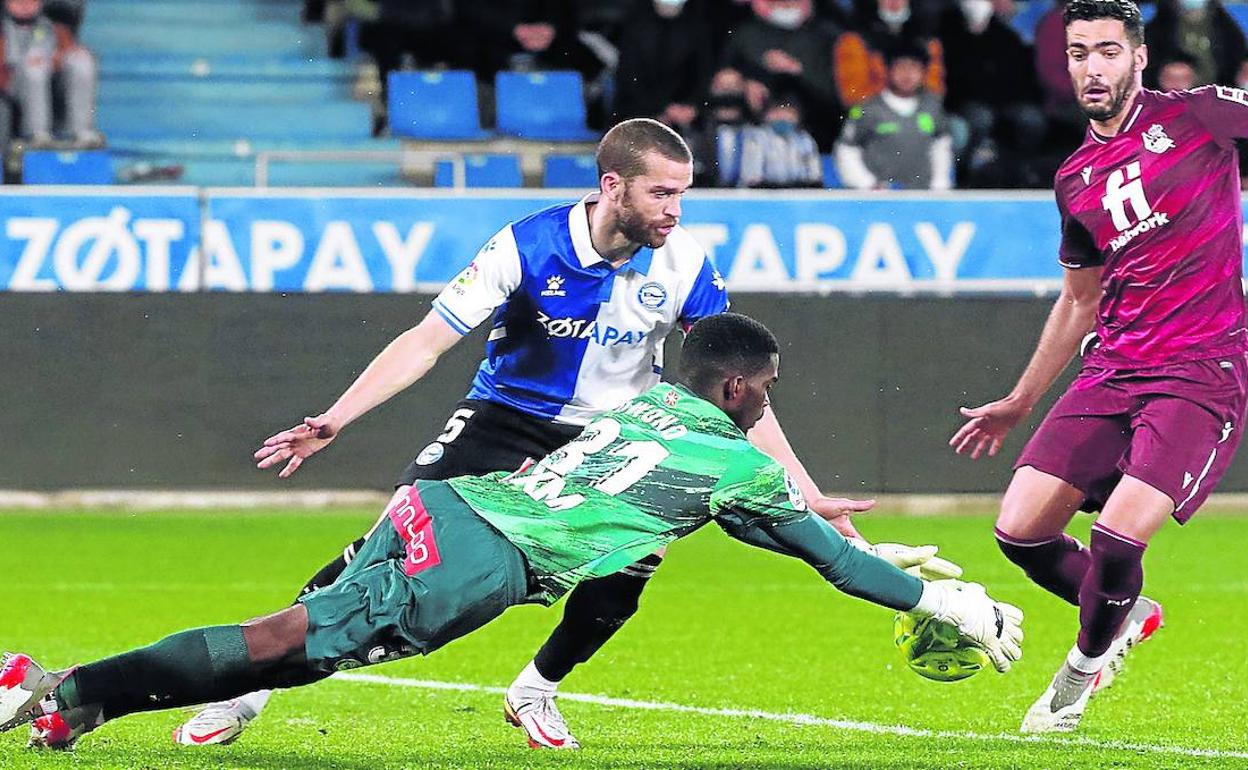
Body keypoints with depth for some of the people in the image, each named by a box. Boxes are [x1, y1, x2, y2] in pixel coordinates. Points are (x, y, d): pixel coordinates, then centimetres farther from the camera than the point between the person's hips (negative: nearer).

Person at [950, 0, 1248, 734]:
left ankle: (1084, 667, 14)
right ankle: (1126, 614, 27)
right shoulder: (1075, 180, 13)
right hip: (1113, 369, 6)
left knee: (1118, 538, -18)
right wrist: (1020, 403, 31)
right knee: (1020, 531, -2)